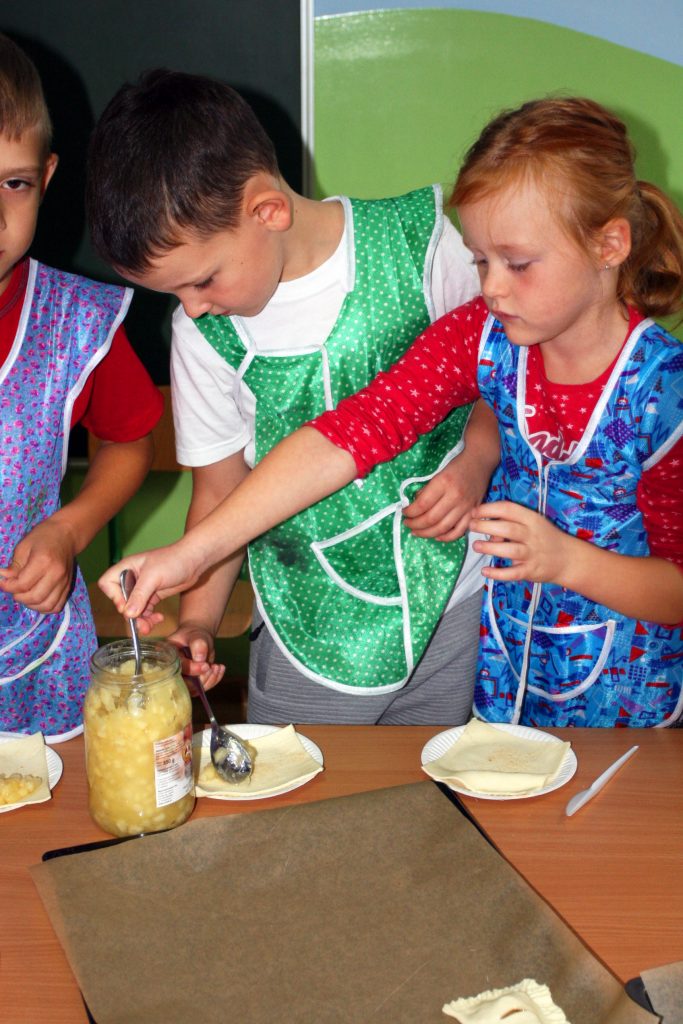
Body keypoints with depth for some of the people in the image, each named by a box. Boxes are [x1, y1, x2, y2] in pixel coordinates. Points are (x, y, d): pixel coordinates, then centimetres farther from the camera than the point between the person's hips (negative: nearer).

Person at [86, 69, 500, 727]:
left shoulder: (421, 243, -12)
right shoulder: (202, 329, -5)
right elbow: (220, 488, 5)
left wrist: (476, 460, -17)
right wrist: (196, 623, -5)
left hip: (456, 604, -1)